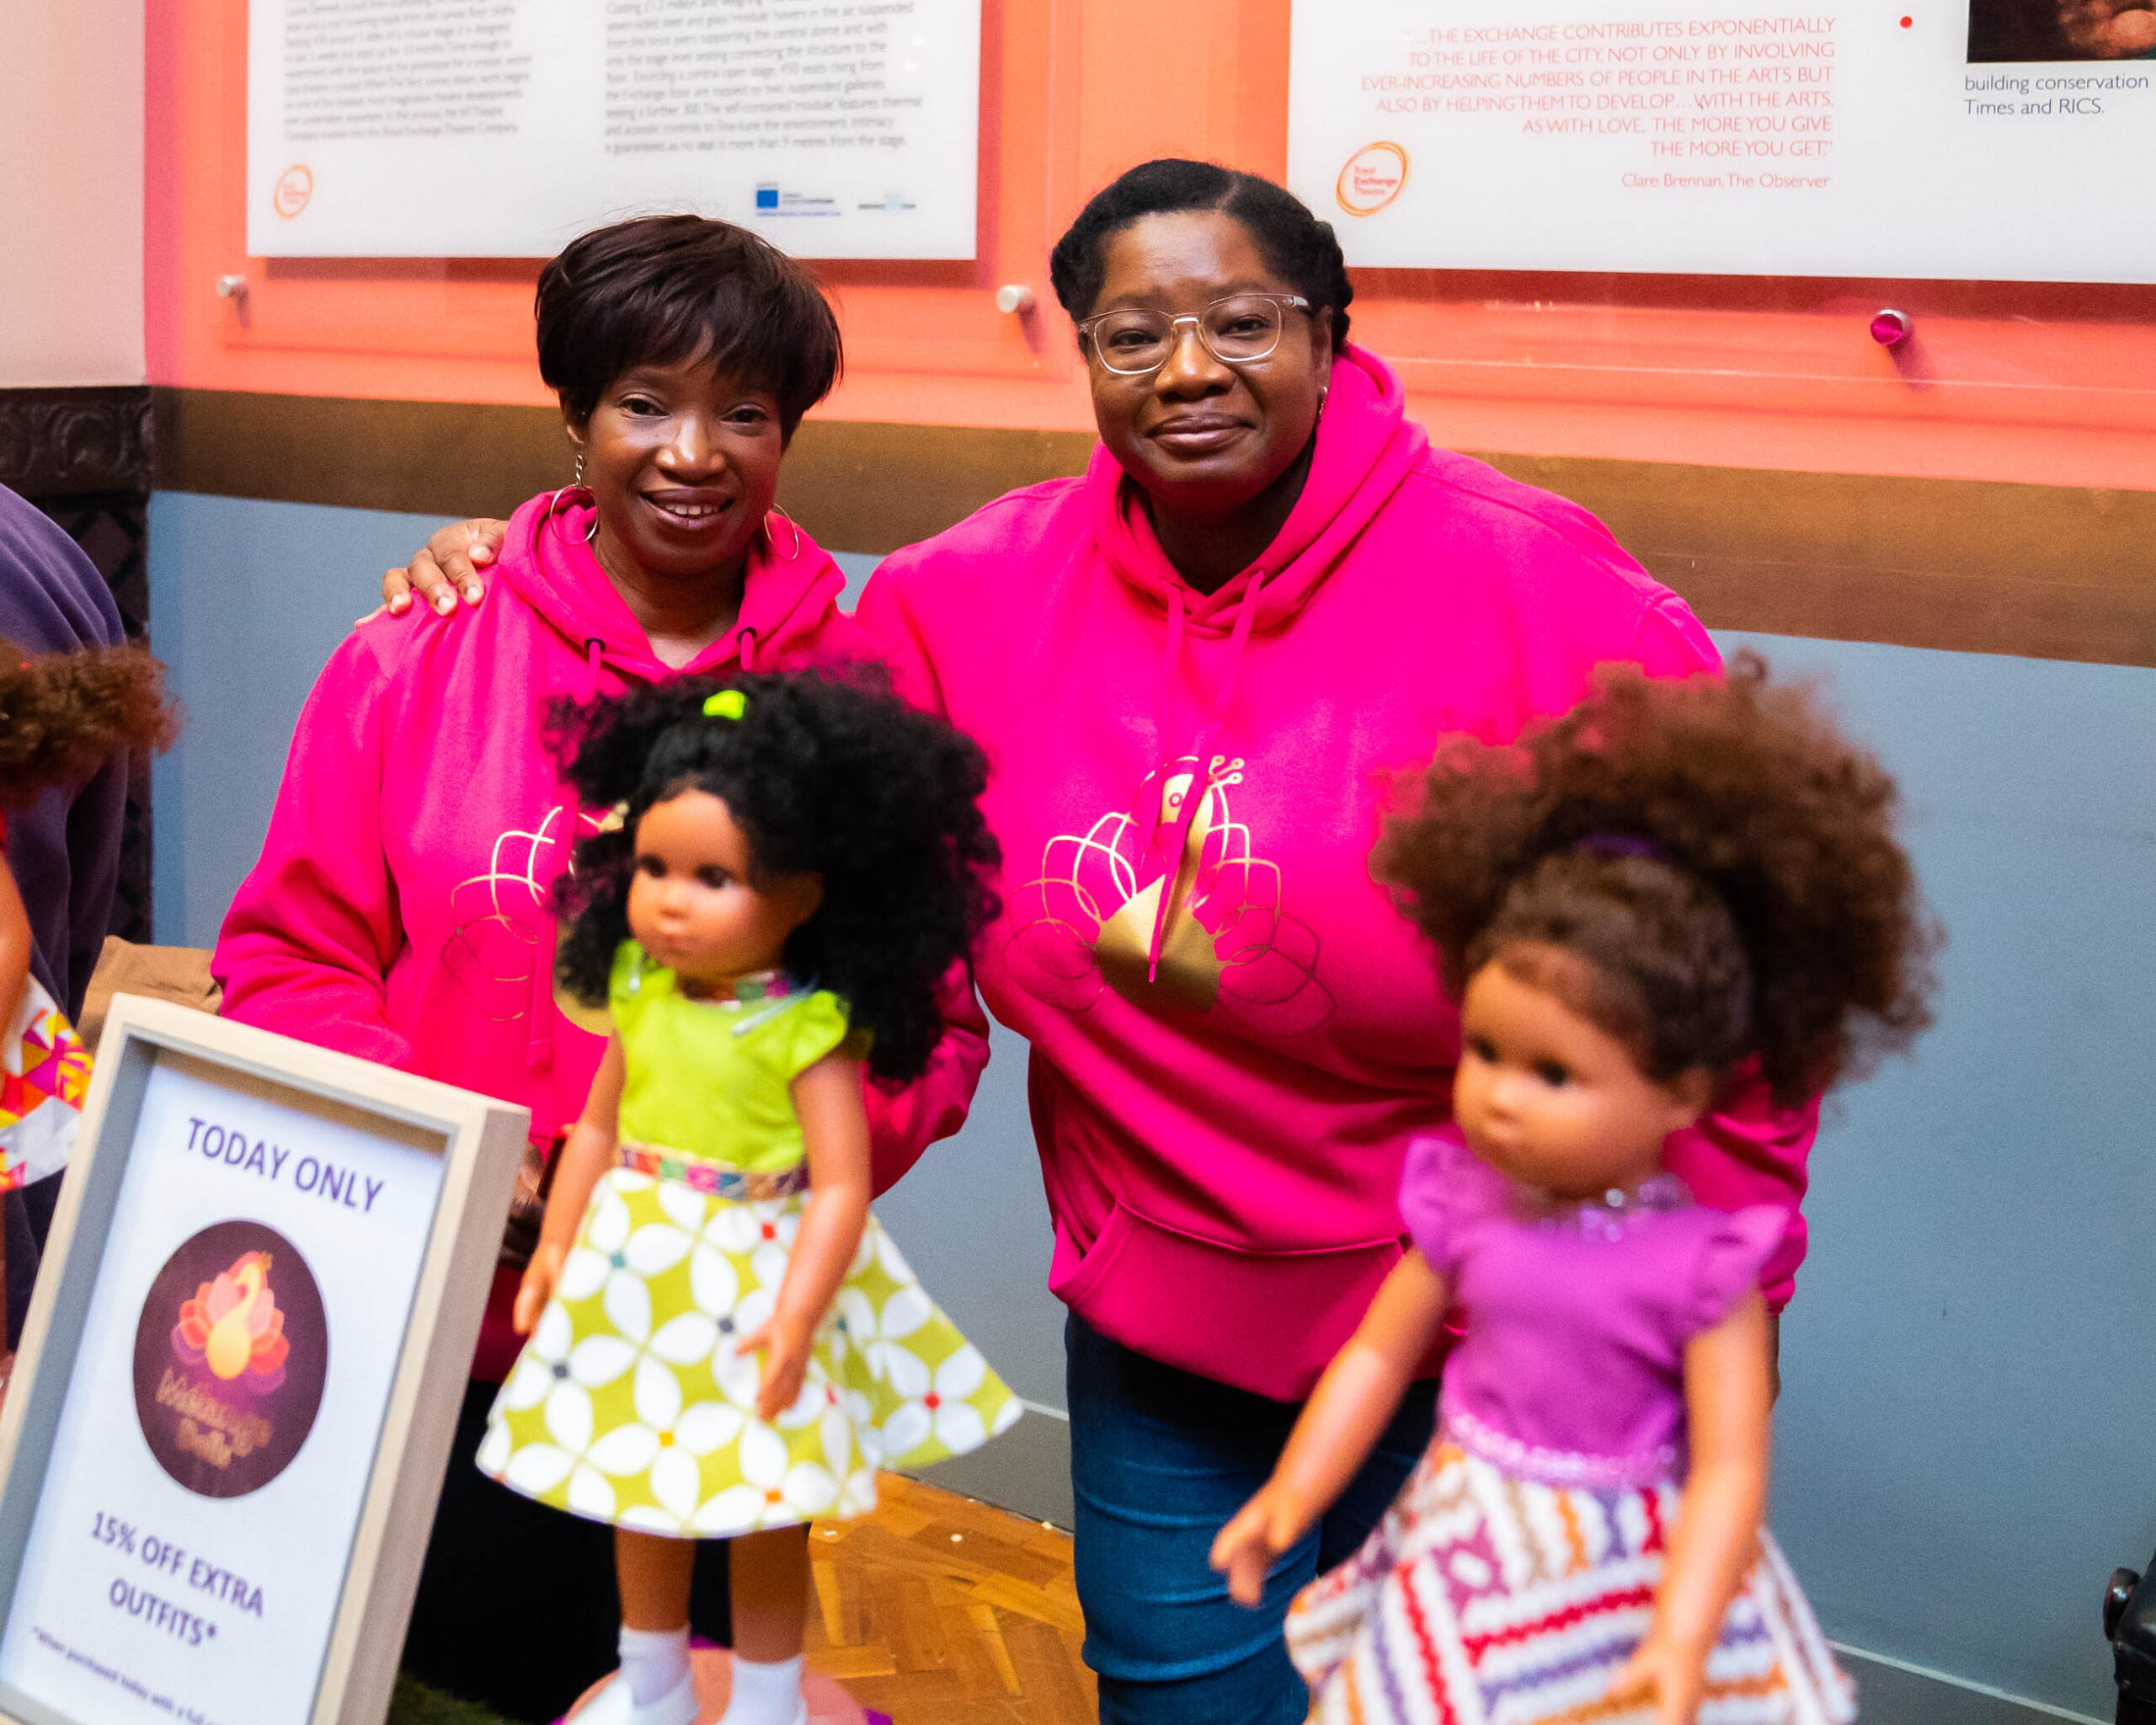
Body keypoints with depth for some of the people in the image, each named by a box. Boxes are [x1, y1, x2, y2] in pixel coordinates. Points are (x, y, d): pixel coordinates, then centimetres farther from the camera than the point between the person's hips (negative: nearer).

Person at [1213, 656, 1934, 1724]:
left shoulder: (1701, 1265, -18)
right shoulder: (1467, 1213, -8)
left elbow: (1729, 1468, -17)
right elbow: (1378, 1354, 3)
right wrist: (1291, 1496, -1)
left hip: (1627, 1577, -3)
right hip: (1469, 1548, 3)